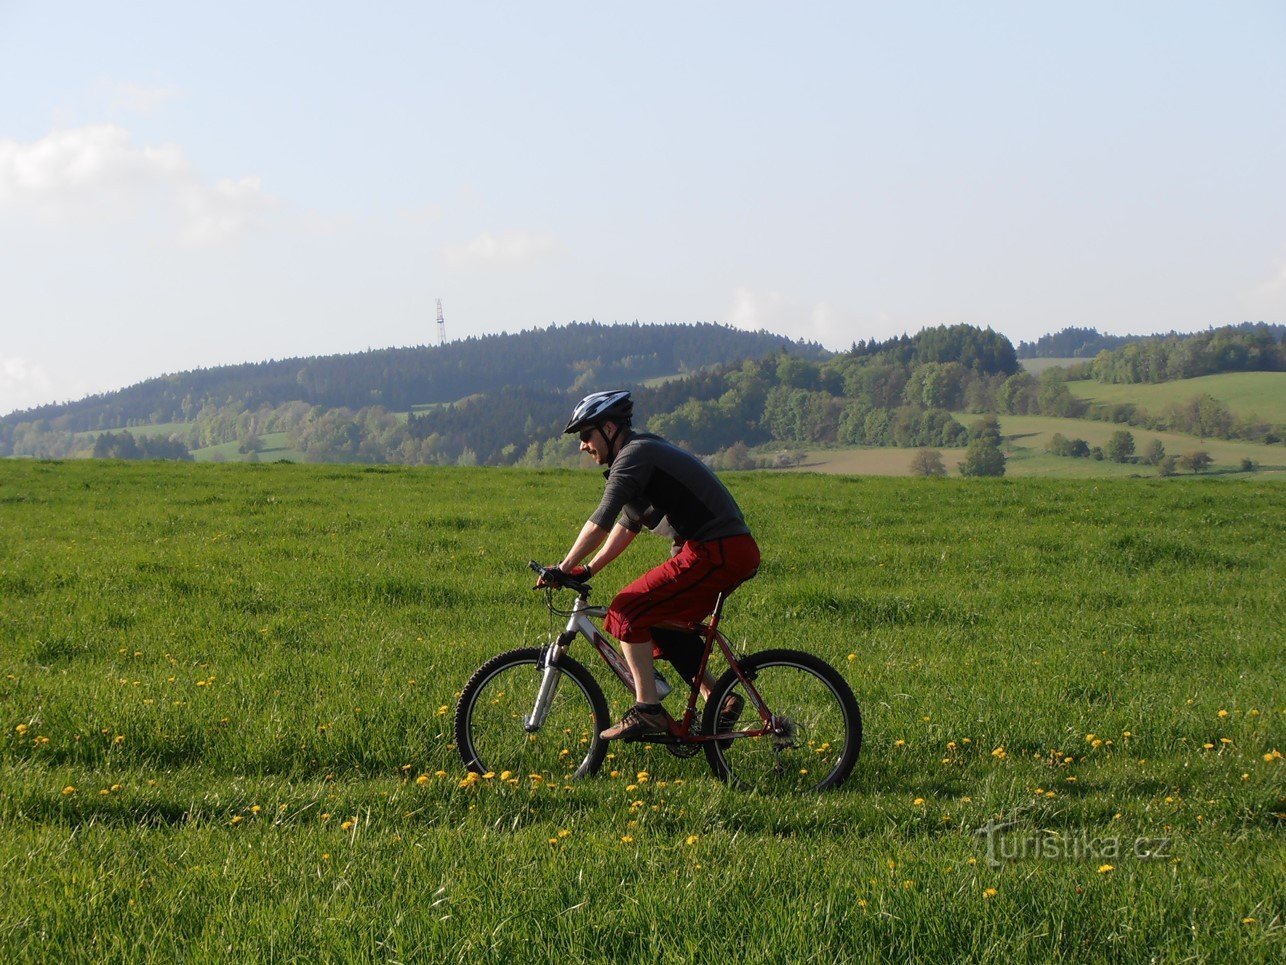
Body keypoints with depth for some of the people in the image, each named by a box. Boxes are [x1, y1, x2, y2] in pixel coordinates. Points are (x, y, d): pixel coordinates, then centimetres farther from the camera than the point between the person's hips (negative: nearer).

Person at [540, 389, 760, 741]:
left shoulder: (634, 456, -10)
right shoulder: (645, 453, 22)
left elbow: (601, 523, -17)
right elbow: (626, 525, 29)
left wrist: (564, 568, -9)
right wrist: (587, 570, 23)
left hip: (716, 553, -10)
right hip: (736, 553, 10)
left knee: (627, 612, -8)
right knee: (661, 623, 20)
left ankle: (647, 710, -9)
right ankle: (719, 702, 19)